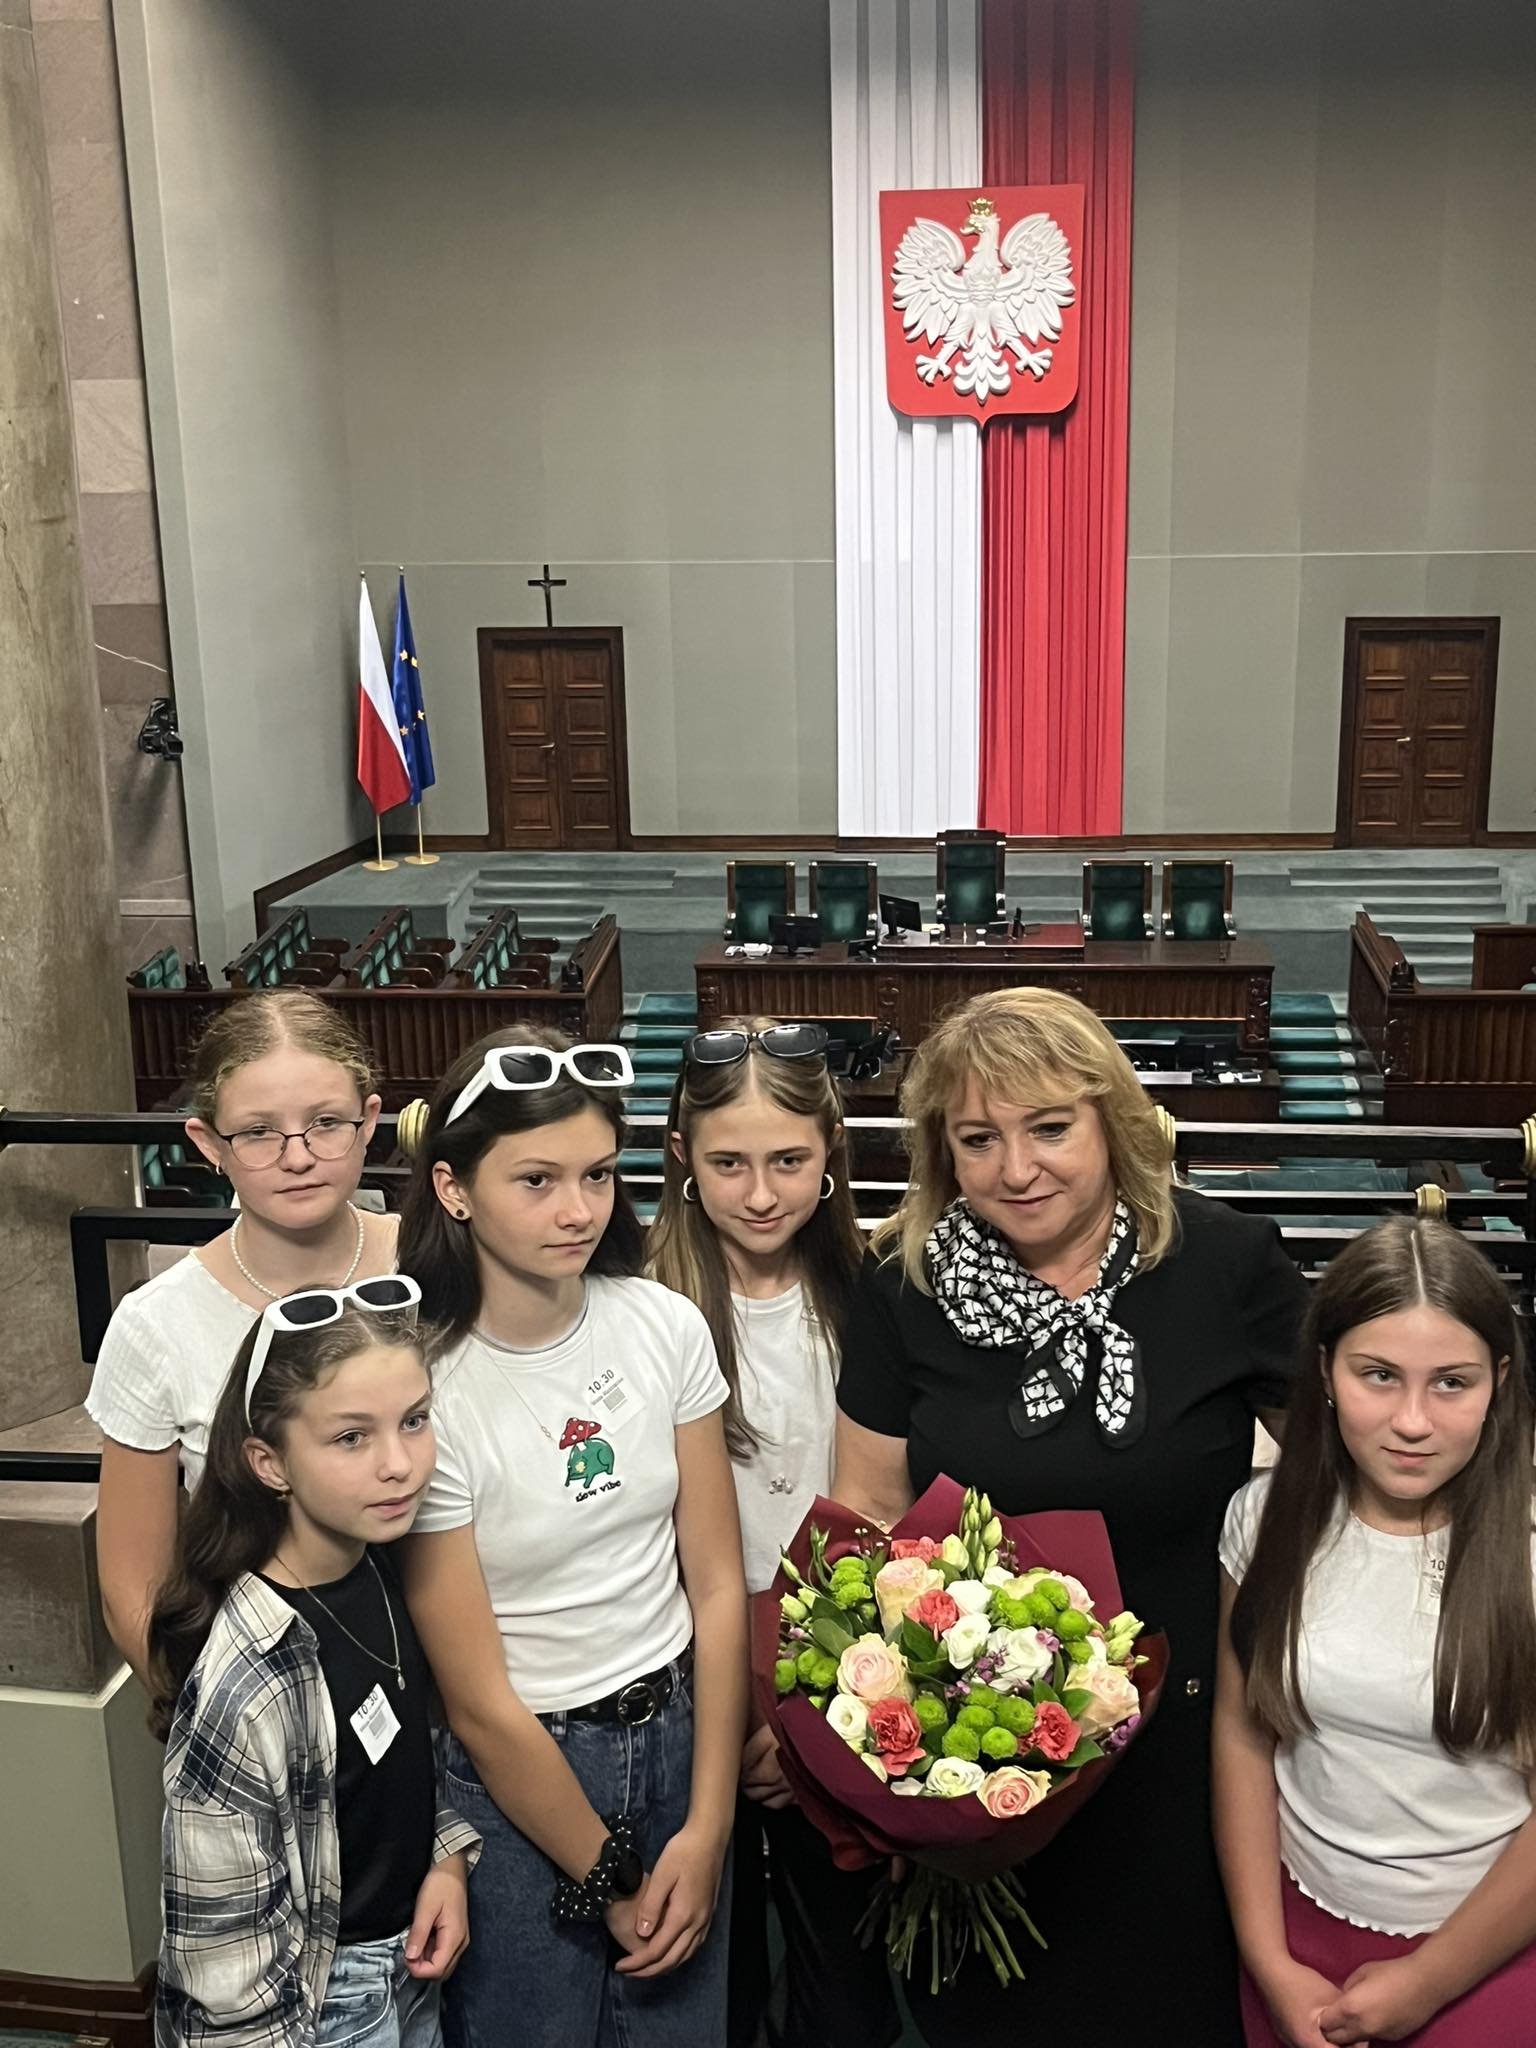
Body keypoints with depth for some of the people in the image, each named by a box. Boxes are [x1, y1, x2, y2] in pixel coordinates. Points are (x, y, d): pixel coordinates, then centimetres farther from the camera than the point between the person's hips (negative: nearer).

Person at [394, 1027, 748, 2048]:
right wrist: (613, 1886, -7)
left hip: (680, 1734, 4)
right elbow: (480, 1703, -15)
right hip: (515, 1773, -3)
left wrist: (708, 1828, -5)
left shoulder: (666, 1325, -10)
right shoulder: (422, 1391, -21)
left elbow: (718, 1589, -4)